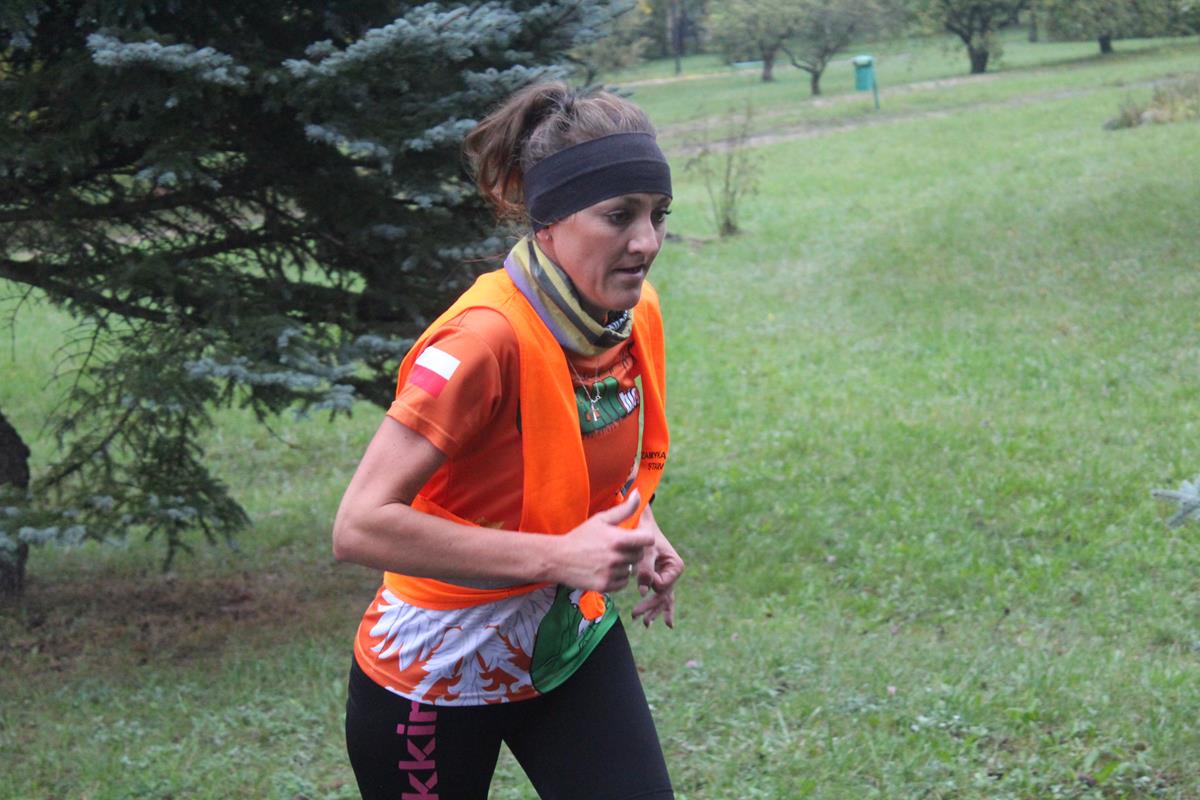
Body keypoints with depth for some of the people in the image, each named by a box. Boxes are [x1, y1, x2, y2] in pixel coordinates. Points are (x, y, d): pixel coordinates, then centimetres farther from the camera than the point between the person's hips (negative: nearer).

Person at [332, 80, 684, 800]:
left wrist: (639, 532, -4)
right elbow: (361, 526, -34)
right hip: (438, 678, -5)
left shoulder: (639, 314, -6)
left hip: (575, 644, 6)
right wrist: (557, 557, -34)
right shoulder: (487, 339, -29)